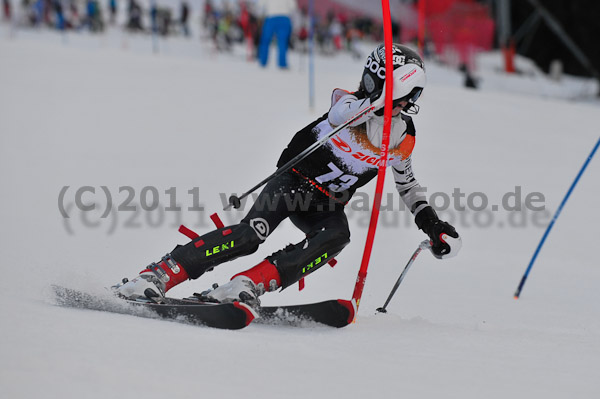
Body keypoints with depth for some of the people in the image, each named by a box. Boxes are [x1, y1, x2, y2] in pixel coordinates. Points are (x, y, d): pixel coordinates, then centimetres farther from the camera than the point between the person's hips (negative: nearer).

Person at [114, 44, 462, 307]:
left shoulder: (404, 139, 1)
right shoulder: (349, 102, -13)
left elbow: (407, 182, 19)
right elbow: (343, 114, -39)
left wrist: (430, 222, 9)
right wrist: (379, 101, -54)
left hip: (328, 205, 4)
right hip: (295, 181, -4)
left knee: (337, 236, -31)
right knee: (253, 232, -30)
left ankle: (250, 284, -39)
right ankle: (158, 275, -32)